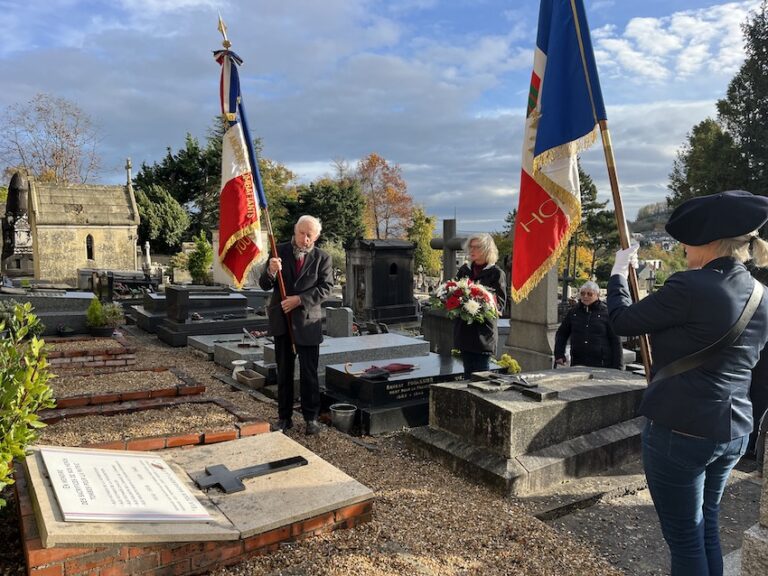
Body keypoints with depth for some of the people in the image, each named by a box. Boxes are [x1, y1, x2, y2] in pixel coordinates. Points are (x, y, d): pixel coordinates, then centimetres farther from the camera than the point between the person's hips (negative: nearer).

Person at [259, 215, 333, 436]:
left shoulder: (322, 258, 0)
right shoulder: (279, 251, 2)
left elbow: (326, 287, -6)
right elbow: (264, 285, 0)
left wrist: (300, 299, -16)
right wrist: (271, 272, -23)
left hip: (307, 321, -2)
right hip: (281, 320, 2)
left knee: (309, 373, 2)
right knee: (284, 372, 10)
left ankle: (311, 417, 15)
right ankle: (284, 417, 21)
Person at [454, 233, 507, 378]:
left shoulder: (496, 273, -4)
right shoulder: (464, 270, 12)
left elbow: (500, 303, -6)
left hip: (483, 331, -5)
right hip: (464, 329, 5)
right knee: (468, 372, 13)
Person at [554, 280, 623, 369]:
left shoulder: (606, 313, -1)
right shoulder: (573, 312, 9)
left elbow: (616, 342, 0)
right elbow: (561, 334, 19)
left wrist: (617, 367, -3)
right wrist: (559, 355, 8)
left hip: (601, 366, -3)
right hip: (577, 364, 3)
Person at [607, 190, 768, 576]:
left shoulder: (691, 287, -21)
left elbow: (622, 321, -10)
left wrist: (619, 273, 6)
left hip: (680, 431, -8)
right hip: (733, 432, 8)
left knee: (685, 537, 7)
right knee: (706, 527, 23)